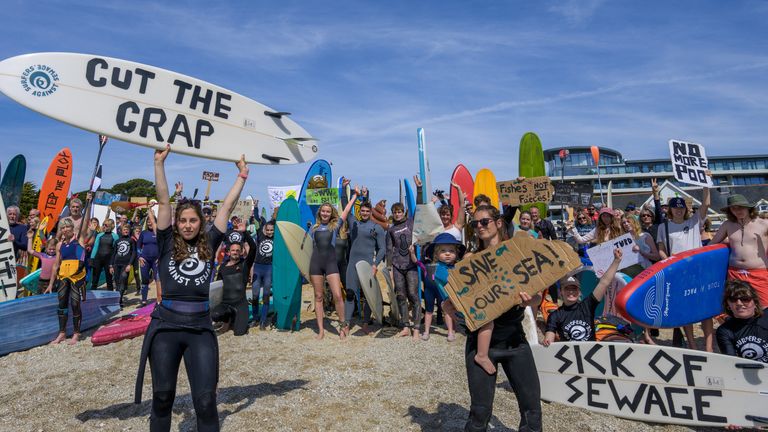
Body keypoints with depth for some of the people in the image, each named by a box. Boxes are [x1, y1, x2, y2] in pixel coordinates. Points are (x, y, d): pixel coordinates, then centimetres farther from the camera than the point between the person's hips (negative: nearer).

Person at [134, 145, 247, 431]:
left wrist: (242, 175, 11)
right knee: (162, 396, 12)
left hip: (201, 328, 1)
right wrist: (159, 163, -6)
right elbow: (163, 201, -3)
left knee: (206, 400, -1)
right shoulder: (167, 244, 3)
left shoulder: (209, 244, 6)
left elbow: (228, 205, 8)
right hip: (166, 326, 0)